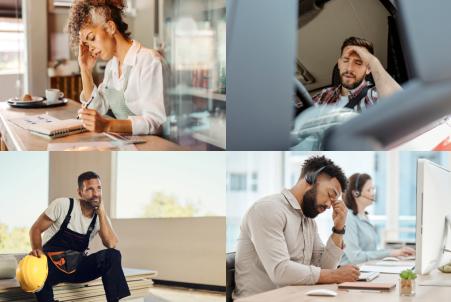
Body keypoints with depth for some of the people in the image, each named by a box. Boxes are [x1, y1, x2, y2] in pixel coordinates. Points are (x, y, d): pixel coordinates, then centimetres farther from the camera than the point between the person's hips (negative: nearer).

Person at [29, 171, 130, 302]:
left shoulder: (100, 217, 1)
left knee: (113, 255, -22)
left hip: (77, 267, 4)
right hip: (52, 264, -3)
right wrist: (37, 251, -25)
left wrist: (101, 212, -15)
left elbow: (111, 244, -15)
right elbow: (36, 229, -5)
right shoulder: (63, 205, -9)